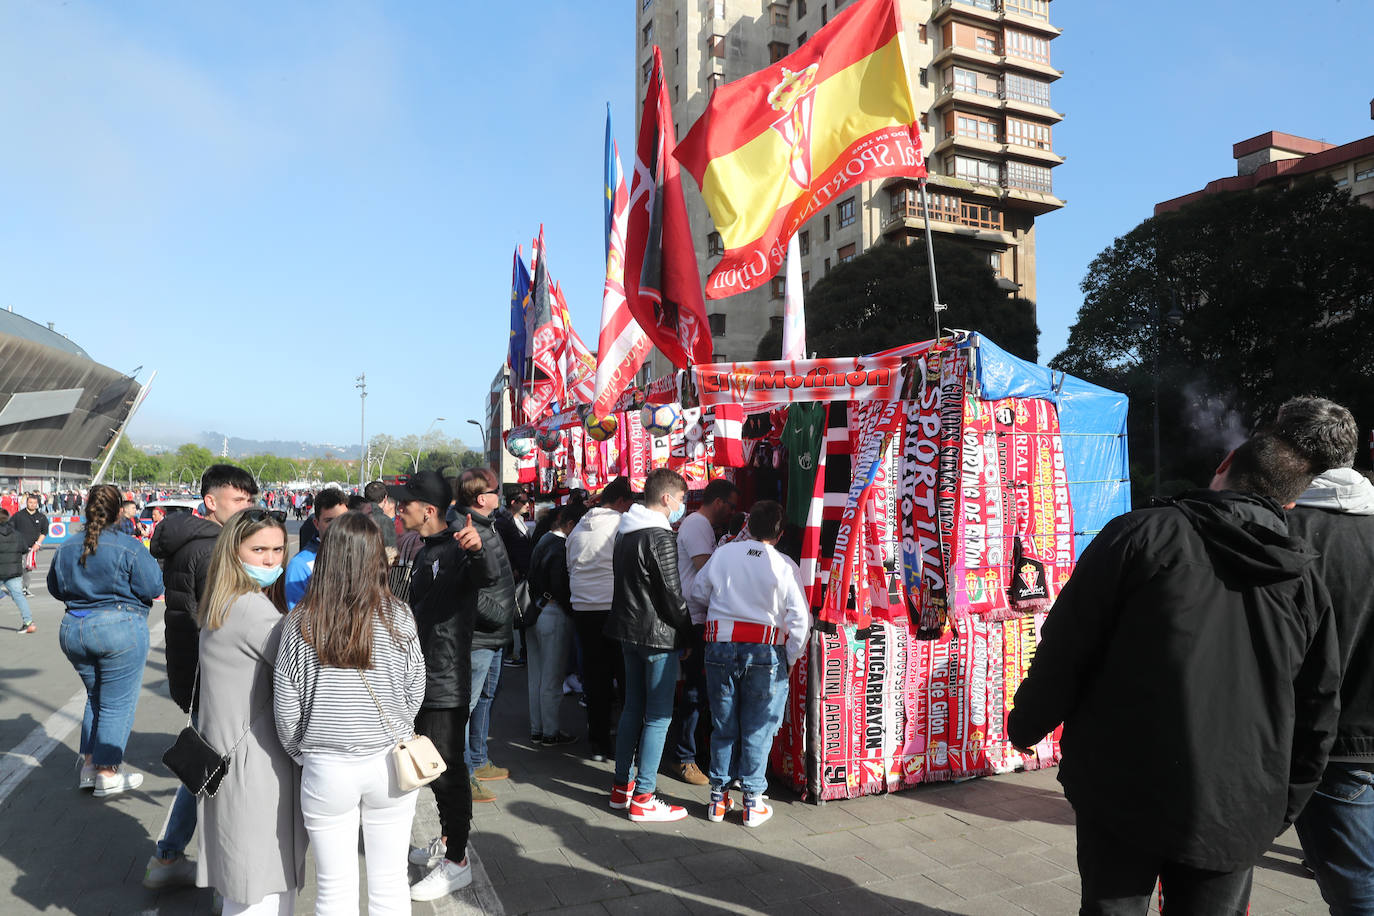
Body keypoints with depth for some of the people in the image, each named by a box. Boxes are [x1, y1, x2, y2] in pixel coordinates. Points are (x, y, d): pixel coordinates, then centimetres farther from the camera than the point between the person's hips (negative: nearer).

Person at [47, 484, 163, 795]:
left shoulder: (66, 548, 5)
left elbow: (55, 588, 16)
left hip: (72, 629, 6)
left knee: (95, 697, 21)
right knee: (117, 703, 3)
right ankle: (108, 774, 9)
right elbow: (153, 588, -13)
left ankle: (89, 765, 24)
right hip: (119, 629, -6)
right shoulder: (129, 548, -15)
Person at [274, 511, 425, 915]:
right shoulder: (398, 617, -11)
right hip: (390, 762, 0)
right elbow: (414, 697, -2)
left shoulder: (300, 623, -10)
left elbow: (286, 709, -4)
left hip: (325, 769, 0)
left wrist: (302, 754, 14)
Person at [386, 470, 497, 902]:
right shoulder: (424, 553, 13)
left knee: (446, 770, -1)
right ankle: (448, 838, 37)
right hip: (422, 678, 10)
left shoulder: (457, 548, -16)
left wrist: (478, 550, -59)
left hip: (446, 682, -10)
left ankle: (457, 862, 12)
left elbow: (490, 576, -39)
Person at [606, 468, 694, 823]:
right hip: (657, 634, -9)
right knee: (659, 715, -2)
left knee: (633, 708, 16)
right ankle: (642, 799, 2)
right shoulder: (661, 537, -17)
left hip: (629, 632, 9)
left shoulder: (625, 532, 11)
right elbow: (672, 594, -17)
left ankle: (622, 787, 24)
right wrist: (688, 634, -6)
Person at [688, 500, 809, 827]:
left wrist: (703, 629, 26)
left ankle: (718, 799, 22)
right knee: (757, 730, 9)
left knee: (723, 727, 14)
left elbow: (695, 598, 11)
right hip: (765, 653, -2)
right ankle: (753, 802, 16)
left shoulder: (723, 554, 3)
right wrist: (789, 660, 3)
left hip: (720, 647, 3)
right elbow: (799, 619, -8)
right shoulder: (784, 566, -5)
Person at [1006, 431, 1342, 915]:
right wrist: (1277, 812, 21)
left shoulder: (1142, 534, -10)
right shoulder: (1304, 581, 5)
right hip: (1235, 819, 4)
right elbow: (1317, 717, 9)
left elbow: (1065, 648, -10)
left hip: (1122, 794, -3)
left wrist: (1027, 725, 5)